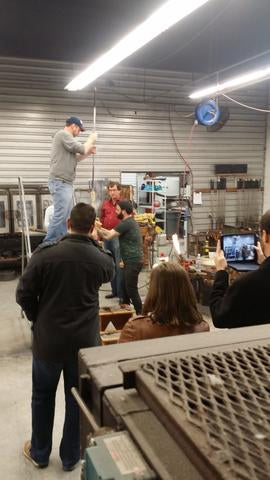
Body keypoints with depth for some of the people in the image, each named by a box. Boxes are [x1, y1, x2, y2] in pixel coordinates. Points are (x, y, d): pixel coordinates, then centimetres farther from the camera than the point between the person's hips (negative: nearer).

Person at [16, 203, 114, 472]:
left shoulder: (45, 253, -16)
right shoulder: (100, 259, -11)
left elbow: (23, 294, -10)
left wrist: (38, 319, 7)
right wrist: (95, 242, 13)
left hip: (48, 339, 0)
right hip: (85, 341, 1)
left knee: (42, 397, 20)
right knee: (78, 399, 17)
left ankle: (39, 453, 38)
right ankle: (71, 457, 33)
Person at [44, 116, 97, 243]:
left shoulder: (66, 137, 23)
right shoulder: (63, 134, -8)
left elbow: (74, 159, 27)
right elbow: (81, 149, -13)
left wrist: (89, 152, 15)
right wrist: (91, 139, 5)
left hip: (66, 183, 11)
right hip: (60, 182, -11)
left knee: (66, 216, 9)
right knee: (60, 215, -13)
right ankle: (48, 244, -10)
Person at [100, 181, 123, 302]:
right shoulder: (105, 204, 12)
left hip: (118, 237, -6)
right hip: (106, 237, 6)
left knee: (119, 266, -6)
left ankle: (121, 294, 0)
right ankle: (114, 290, 24)